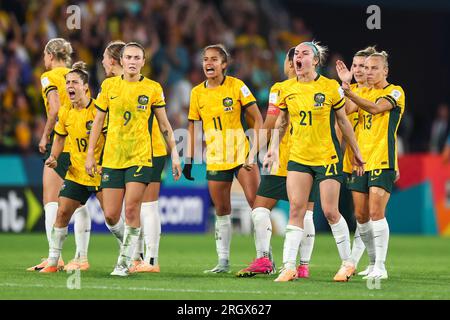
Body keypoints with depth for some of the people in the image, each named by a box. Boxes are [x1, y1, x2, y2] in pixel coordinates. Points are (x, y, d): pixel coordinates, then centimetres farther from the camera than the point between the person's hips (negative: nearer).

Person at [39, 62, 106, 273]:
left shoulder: (98, 110, -15)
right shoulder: (65, 113, 3)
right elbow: (60, 137, 19)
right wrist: (54, 157, 3)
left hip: (100, 173, -5)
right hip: (76, 174, 5)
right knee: (62, 212, -1)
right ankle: (52, 261, 7)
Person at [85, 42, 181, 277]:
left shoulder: (153, 88, 2)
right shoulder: (109, 85, 7)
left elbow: (164, 125, 7)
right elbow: (98, 120, 13)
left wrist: (174, 154, 3)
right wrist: (90, 154, 9)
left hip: (140, 158, -2)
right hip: (112, 158, 2)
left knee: (131, 209, -14)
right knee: (110, 215, 0)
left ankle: (125, 262, -6)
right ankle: (127, 246, 29)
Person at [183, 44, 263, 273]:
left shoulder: (237, 86, -5)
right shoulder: (197, 93, 5)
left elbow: (257, 120, -3)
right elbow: (192, 128, 13)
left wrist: (254, 150, -11)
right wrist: (188, 160, 8)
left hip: (241, 155, -3)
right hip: (215, 159, 3)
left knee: (256, 202, -12)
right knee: (221, 211, 7)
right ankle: (223, 261, 14)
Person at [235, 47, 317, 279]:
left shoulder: (279, 90, -6)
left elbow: (269, 125, -7)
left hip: (283, 160, -4)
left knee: (260, 208, 3)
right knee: (305, 214, 4)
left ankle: (263, 258, -8)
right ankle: (304, 265, 0)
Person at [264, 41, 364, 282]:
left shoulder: (330, 87, -6)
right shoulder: (286, 88, 3)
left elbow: (343, 122, 3)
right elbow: (281, 122, 17)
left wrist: (356, 153, 7)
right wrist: (274, 148, 12)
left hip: (327, 157, -3)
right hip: (298, 157, 3)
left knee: (330, 212, -3)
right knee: (295, 210, -4)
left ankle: (348, 263, 14)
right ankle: (288, 267, -5)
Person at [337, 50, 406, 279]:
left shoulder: (395, 92, -3)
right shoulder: (365, 93, 18)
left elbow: (375, 108, -22)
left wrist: (349, 93, -34)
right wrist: (345, 82, -3)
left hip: (382, 161, -7)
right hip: (361, 162, 7)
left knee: (376, 212, -16)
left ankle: (380, 267, -13)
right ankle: (375, 262, 17)